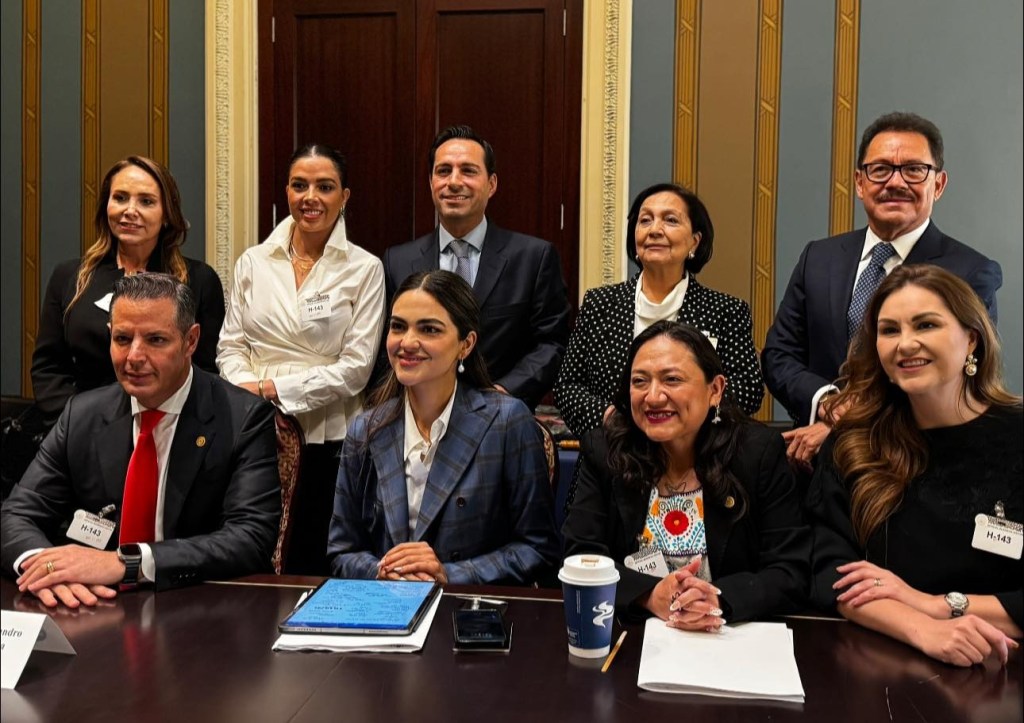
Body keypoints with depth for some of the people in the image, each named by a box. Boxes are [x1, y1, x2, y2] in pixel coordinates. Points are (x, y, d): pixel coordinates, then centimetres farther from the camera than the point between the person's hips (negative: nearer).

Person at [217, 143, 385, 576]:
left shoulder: (364, 269, -1)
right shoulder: (252, 262, 9)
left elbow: (357, 366, -7)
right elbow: (230, 346, 9)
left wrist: (273, 387, -10)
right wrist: (247, 392, -11)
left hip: (328, 436, -2)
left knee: (312, 564, 3)